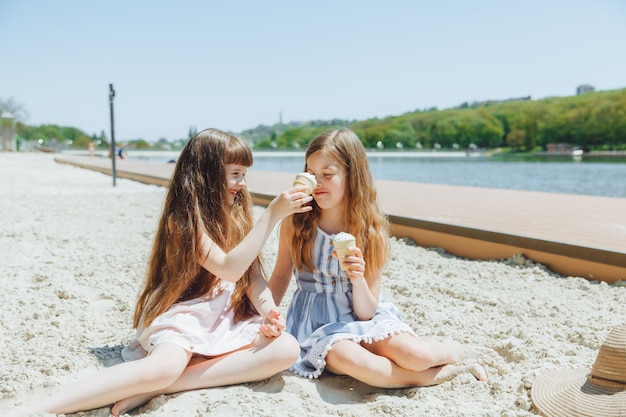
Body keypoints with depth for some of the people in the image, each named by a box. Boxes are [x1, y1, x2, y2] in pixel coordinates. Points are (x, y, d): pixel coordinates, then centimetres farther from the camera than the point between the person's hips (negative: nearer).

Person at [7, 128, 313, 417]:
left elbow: (252, 274, 6)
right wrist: (272, 215, -23)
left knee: (287, 348, -21)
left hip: (229, 319, 7)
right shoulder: (187, 217, -10)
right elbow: (229, 269, -22)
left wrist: (268, 312, -14)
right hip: (184, 315, -6)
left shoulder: (236, 216, 11)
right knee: (162, 368, -38)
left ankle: (159, 389, -24)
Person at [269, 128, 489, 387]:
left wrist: (358, 280, -28)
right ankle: (437, 375, -12)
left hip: (363, 319, 1)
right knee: (348, 357, -35)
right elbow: (280, 276, 4)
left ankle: (452, 350, 12)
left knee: (415, 356, -26)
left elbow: (366, 312, -7)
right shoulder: (295, 223, -9)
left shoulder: (371, 232, -9)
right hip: (316, 322, 0)